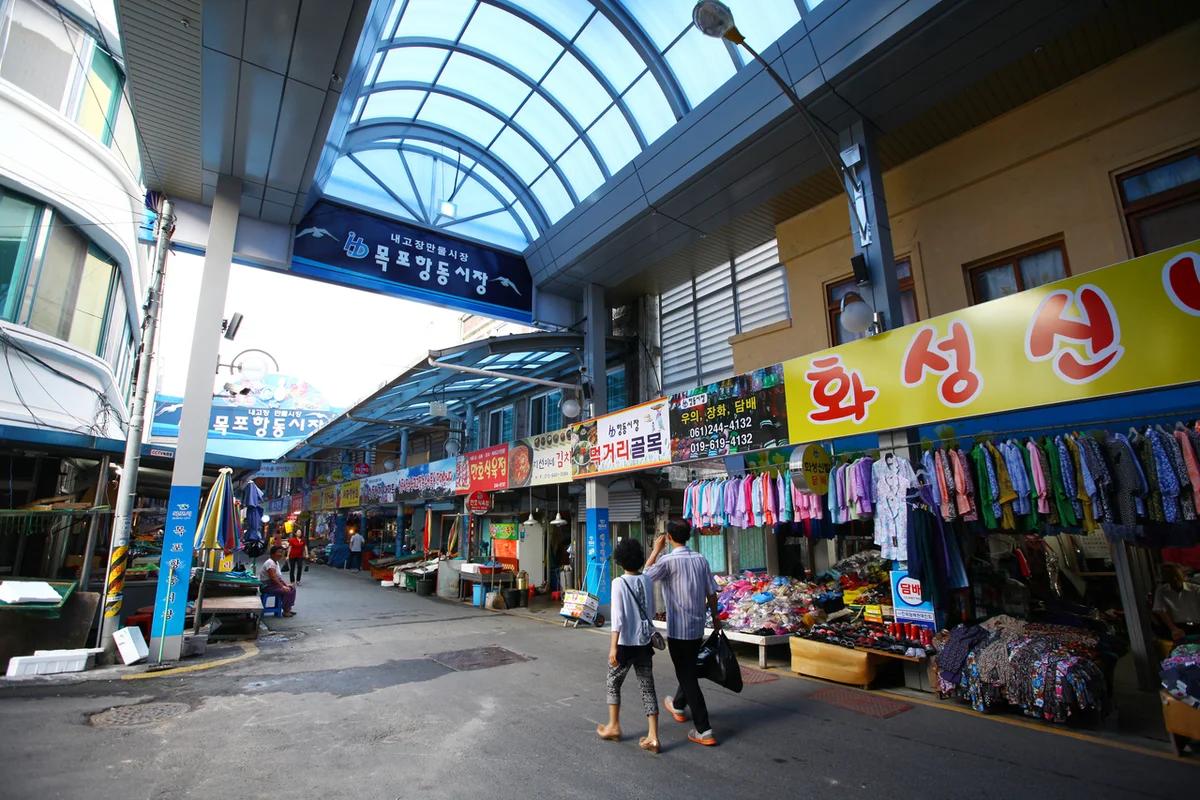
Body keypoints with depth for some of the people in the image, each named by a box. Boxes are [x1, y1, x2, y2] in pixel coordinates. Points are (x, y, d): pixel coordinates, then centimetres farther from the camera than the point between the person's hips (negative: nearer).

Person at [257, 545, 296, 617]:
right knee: (287, 591, -22)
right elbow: (273, 578, -27)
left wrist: (286, 584, 6)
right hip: (266, 586, -10)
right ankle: (285, 611, -9)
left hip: (274, 584, 10)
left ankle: (288, 608, 8)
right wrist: (283, 586, -26)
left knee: (292, 588, 3)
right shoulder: (270, 563, -21)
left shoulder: (276, 562, 11)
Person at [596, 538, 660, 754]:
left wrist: (613, 646, -17)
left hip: (625, 642, -4)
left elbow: (618, 616, -19)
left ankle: (613, 727, 30)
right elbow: (651, 611, 9)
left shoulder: (619, 582, -15)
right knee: (647, 687, 10)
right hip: (644, 641, 4)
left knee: (613, 683, 18)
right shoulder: (647, 581, 0)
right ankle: (652, 737, 11)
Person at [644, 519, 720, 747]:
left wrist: (656, 549, -2)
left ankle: (704, 731, 4)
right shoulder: (701, 559, -1)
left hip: (678, 629, -7)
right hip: (698, 628, 7)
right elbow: (712, 593, 4)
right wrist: (715, 617, 18)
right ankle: (678, 706, 47)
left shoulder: (668, 560, -18)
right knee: (689, 670, 24)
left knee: (687, 676, 2)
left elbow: (646, 575, -6)